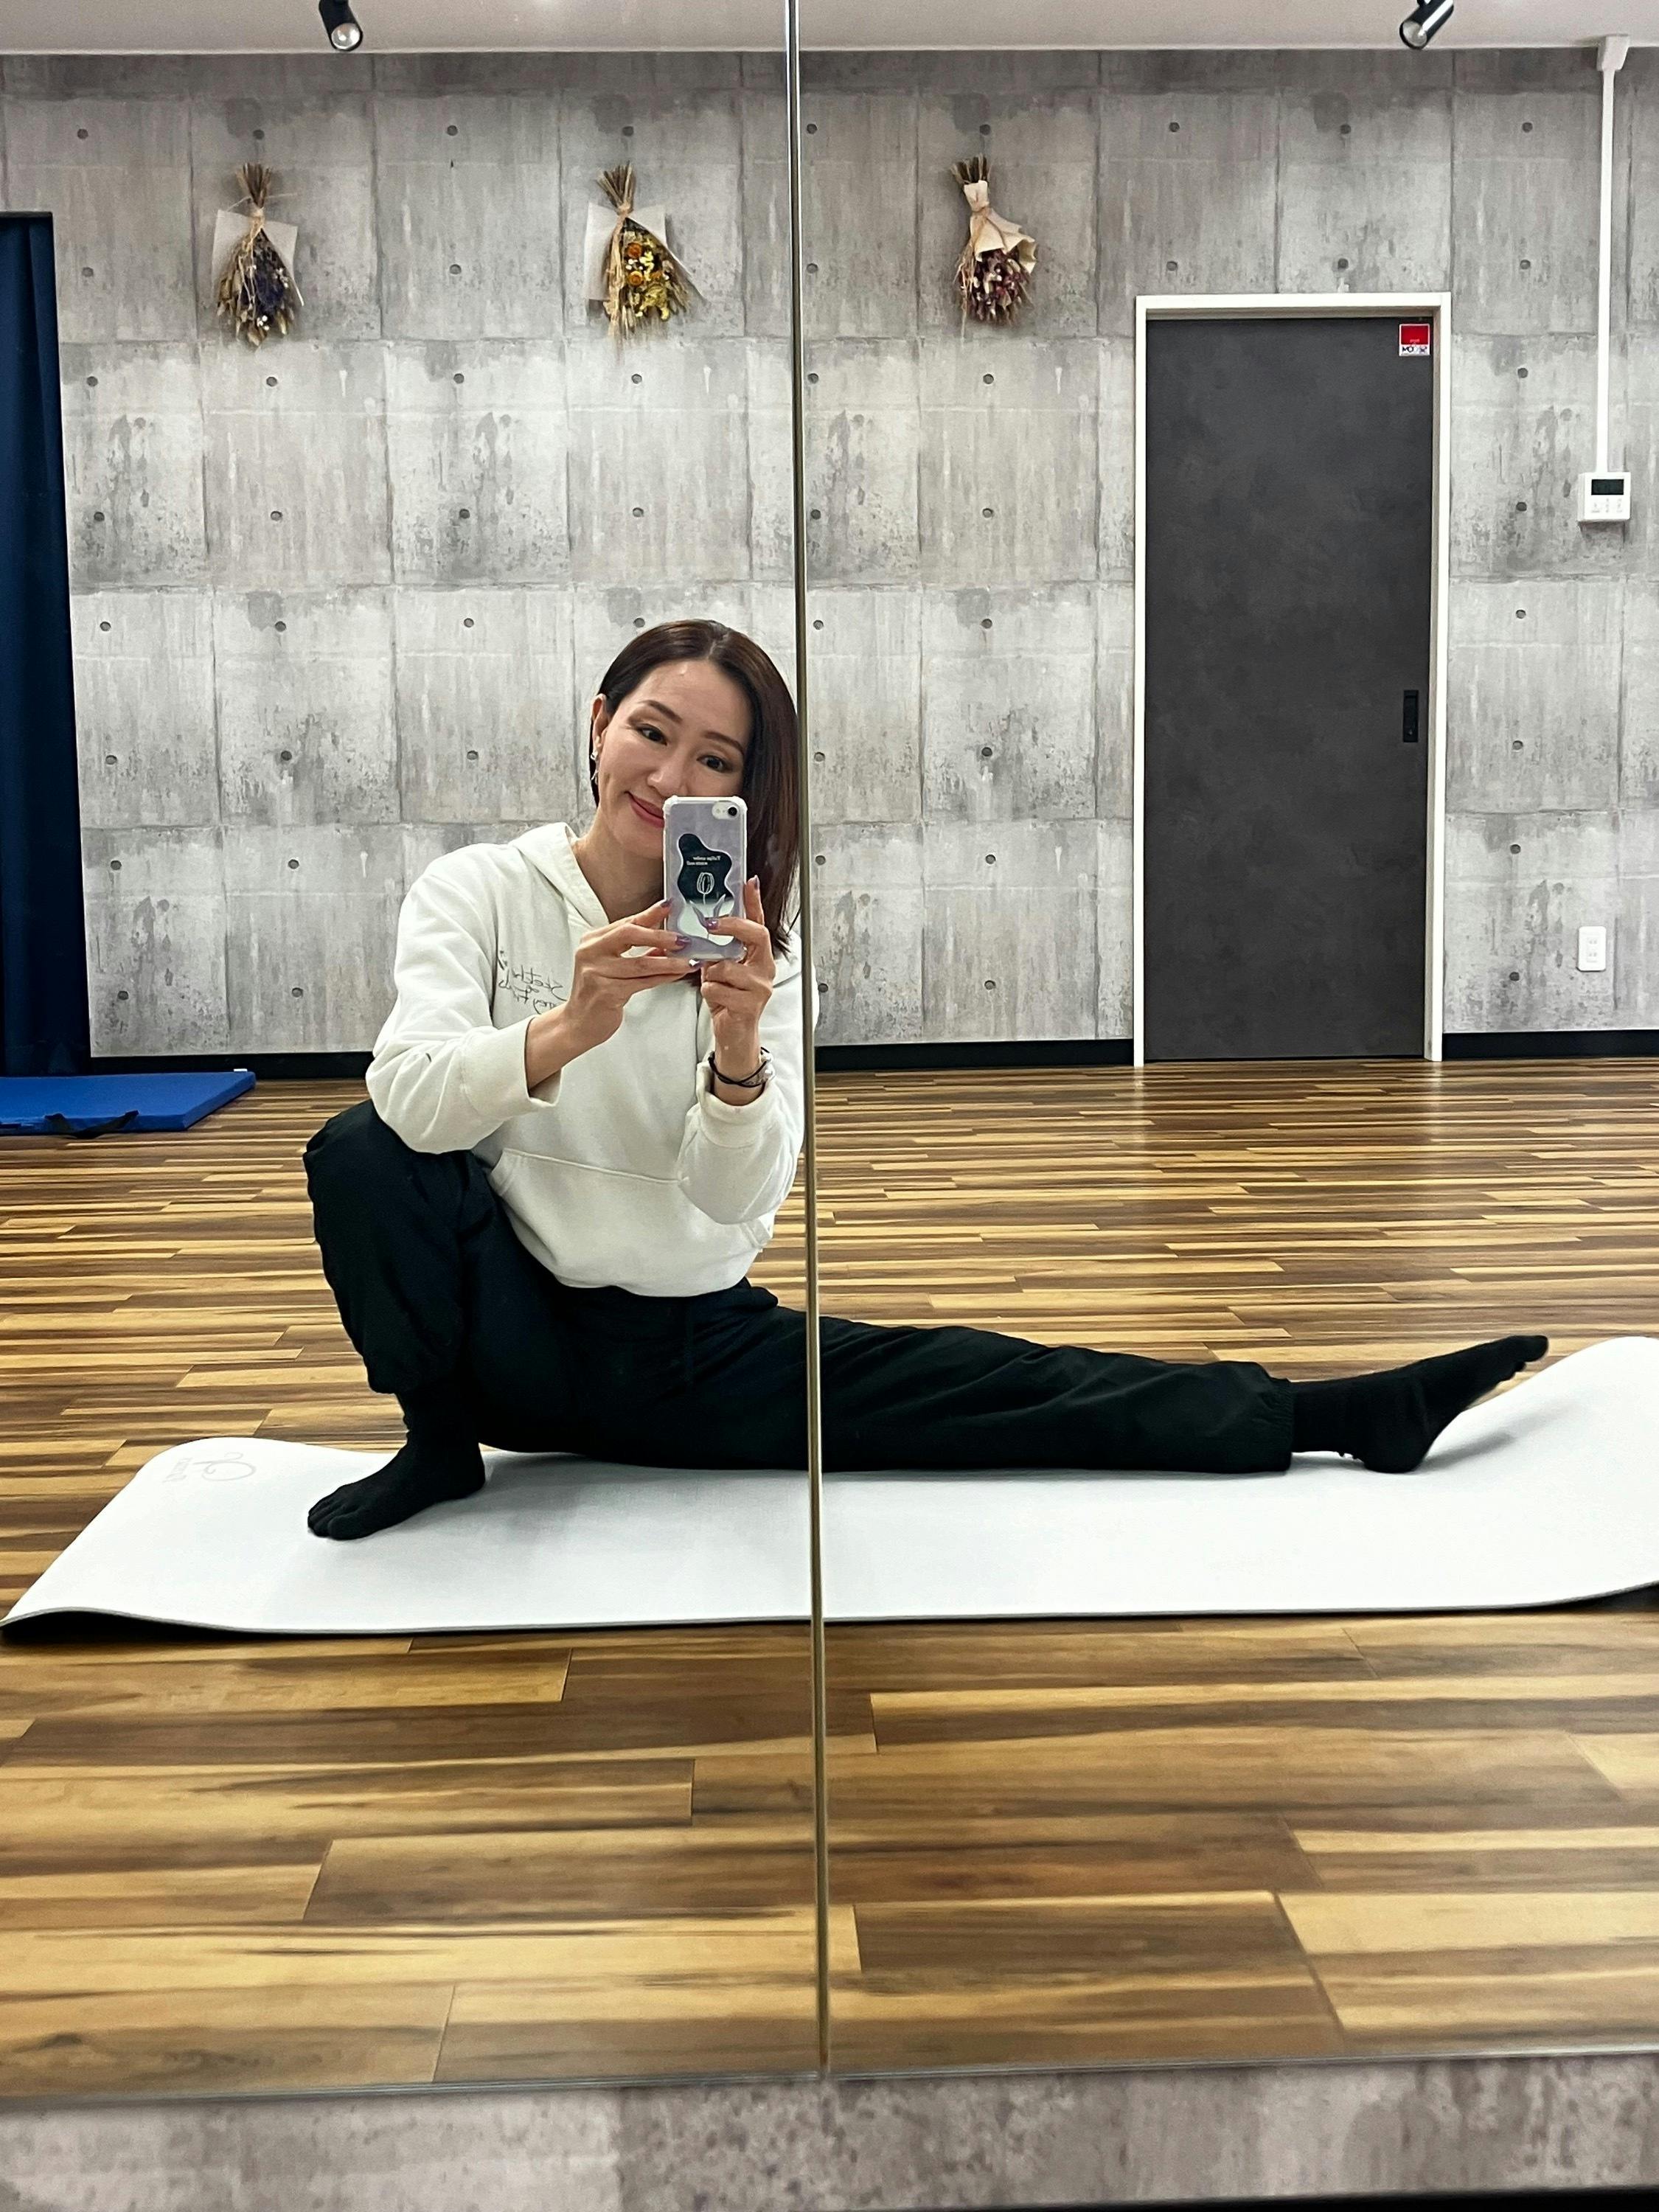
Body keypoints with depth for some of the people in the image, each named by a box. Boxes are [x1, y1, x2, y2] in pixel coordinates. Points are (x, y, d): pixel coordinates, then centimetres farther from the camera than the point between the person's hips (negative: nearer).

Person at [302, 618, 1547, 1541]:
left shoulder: (754, 956, -2)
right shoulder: (477, 892, -7)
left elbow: (737, 1204, -16)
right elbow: (412, 1099, -25)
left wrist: (739, 1053, -36)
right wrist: (567, 1028, -44)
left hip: (703, 1348, 1)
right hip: (521, 1336, -1)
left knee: (1013, 1391, -10)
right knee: (358, 1155, -28)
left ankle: (1346, 1416, -2)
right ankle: (440, 1448, -8)